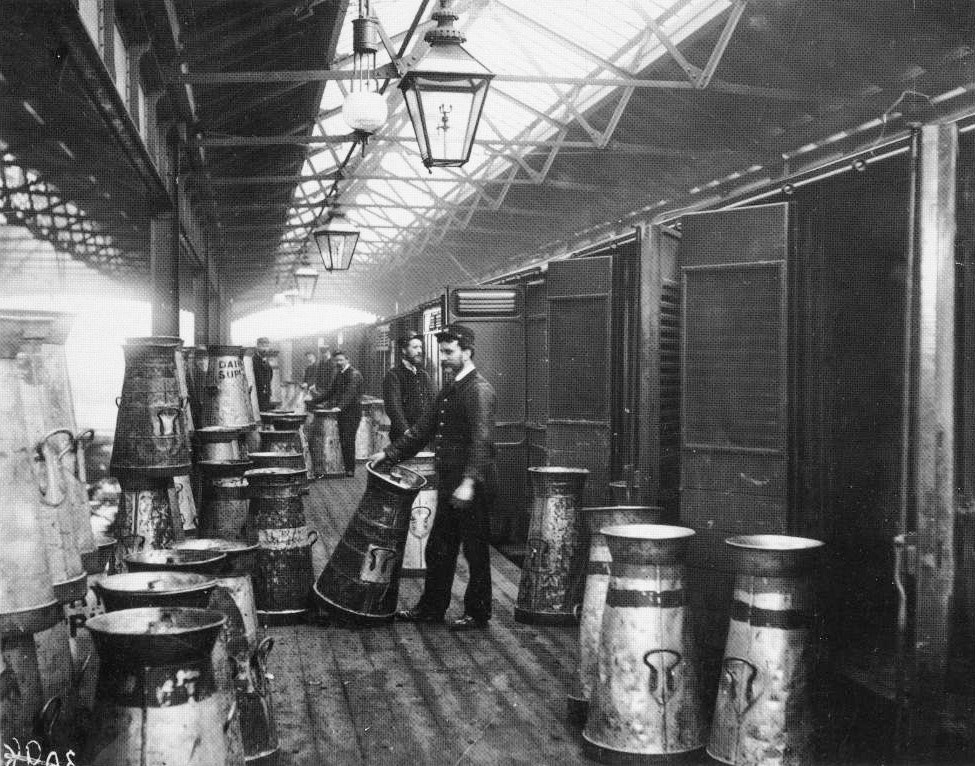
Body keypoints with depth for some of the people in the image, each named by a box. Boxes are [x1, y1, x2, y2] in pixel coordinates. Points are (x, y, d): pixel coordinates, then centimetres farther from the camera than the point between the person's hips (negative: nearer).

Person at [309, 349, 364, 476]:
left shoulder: (354, 374, -13)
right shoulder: (338, 375, 16)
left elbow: (350, 393, -25)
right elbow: (331, 392, 21)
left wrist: (339, 407, -38)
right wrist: (313, 400, 13)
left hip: (351, 412, -8)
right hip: (342, 412, 9)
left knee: (347, 441, -10)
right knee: (343, 441, 9)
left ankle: (350, 470, -4)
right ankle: (347, 468, 15)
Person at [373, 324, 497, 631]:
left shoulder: (479, 390, -15)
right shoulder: (450, 390, 15)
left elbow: (481, 440, -24)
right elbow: (424, 428, 19)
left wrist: (469, 482, -32)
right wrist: (389, 453, 13)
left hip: (472, 489, -9)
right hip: (450, 485, 9)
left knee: (475, 551, 4)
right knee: (438, 549, 15)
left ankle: (477, 613, 16)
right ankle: (431, 608, 27)